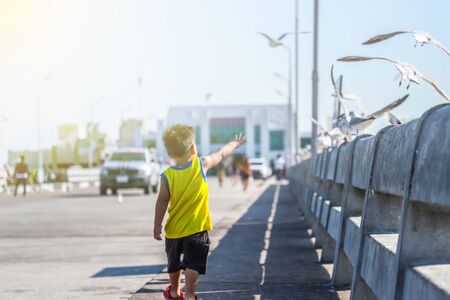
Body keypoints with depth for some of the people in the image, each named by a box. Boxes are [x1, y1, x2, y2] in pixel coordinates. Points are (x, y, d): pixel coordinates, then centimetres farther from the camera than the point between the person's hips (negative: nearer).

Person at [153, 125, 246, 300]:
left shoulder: (167, 176, -13)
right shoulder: (202, 165, -12)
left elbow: (162, 202, -12)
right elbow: (221, 154, 5)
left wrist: (157, 226, -3)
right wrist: (235, 144, 23)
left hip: (174, 230, 2)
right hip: (197, 228, -2)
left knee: (174, 262, 20)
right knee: (193, 263, -1)